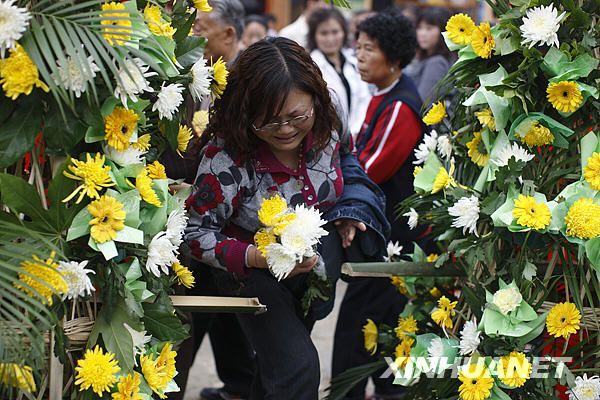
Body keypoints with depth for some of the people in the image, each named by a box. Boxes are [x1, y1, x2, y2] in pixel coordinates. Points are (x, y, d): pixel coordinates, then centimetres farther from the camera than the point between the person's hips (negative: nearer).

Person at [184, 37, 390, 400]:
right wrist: (256, 257, -38)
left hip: (314, 261, 4)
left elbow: (345, 157, 5)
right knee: (296, 369, -16)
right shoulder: (226, 158, -33)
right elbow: (198, 234, -24)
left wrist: (347, 213, -11)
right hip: (255, 271, -4)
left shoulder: (329, 123, -20)